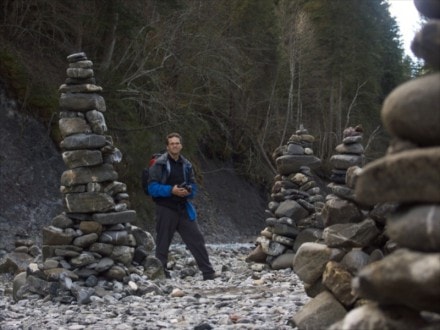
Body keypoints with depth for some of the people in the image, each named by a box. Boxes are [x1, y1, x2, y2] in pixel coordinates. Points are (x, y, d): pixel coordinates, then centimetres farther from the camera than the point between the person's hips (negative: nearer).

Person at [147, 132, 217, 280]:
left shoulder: (186, 165, 11)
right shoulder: (159, 164, -5)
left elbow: (193, 186, 15)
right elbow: (152, 187, -10)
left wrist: (188, 191, -8)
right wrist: (171, 190, -20)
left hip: (183, 209, 4)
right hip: (166, 209, -4)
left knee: (197, 239, 1)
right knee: (163, 243, 2)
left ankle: (208, 272, 6)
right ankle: (161, 274, 13)